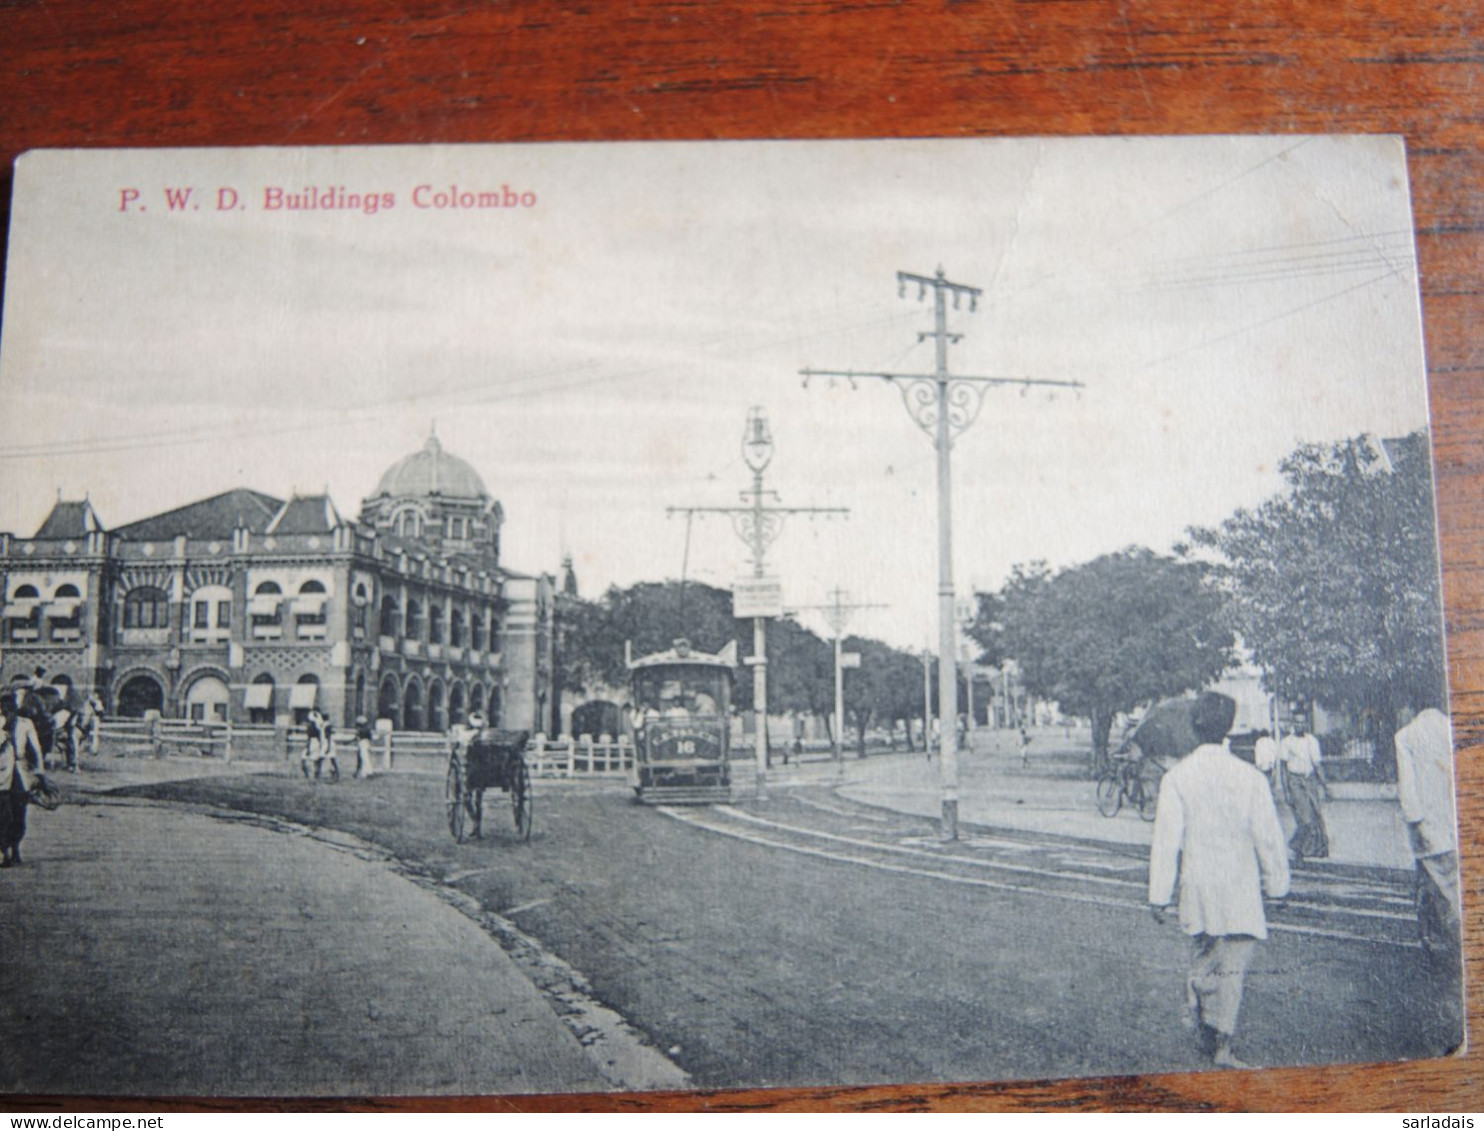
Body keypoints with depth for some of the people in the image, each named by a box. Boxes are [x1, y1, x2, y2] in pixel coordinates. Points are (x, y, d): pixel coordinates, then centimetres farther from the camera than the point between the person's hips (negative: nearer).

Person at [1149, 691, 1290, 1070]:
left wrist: (1159, 896, 0)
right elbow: (1268, 836, -3)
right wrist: (1277, 882, 11)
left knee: (1203, 956, 19)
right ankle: (1223, 1046, 0)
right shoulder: (1249, 776, -9)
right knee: (1233, 966, 2)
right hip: (1239, 887, -2)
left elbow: (1166, 840, -6)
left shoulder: (1176, 776, -6)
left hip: (1197, 886, 2)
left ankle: (1206, 1033, 25)